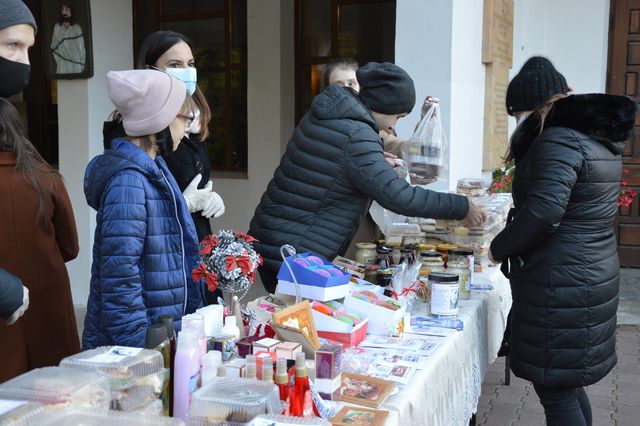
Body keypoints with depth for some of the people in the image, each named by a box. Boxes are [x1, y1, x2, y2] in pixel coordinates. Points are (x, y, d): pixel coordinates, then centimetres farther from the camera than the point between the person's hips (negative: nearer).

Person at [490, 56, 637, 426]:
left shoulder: (559, 141, -18)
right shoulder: (599, 137, 13)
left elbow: (543, 212, -27)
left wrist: (499, 248, -12)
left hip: (561, 286, -10)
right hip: (594, 274, 10)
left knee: (555, 391, 1)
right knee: (569, 383, 21)